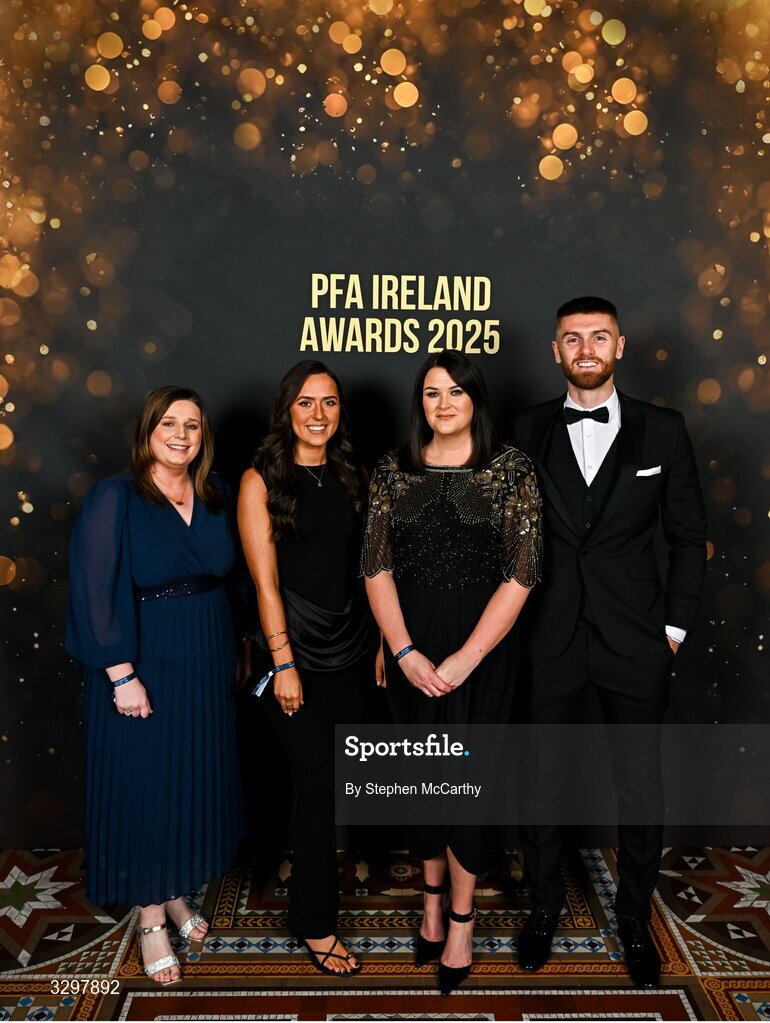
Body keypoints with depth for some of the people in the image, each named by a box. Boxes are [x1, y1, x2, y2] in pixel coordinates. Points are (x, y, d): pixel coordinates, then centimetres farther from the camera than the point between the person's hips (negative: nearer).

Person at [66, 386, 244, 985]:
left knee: (197, 778, 15)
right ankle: (151, 918, 26)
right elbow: (96, 594, -15)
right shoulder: (114, 499, -12)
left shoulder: (215, 496, 3)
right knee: (145, 783, 7)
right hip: (144, 664, -5)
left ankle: (177, 893, 37)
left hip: (206, 663, 5)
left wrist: (234, 654, 7)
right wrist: (122, 675, -17)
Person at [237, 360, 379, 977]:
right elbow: (265, 580, -9)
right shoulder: (262, 481, -5)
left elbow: (367, 567, 10)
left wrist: (381, 641, 6)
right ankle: (316, 923, 17)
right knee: (320, 781, -1)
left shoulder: (352, 478, 9)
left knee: (338, 778, 12)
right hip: (296, 653, -5)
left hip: (352, 649, 5)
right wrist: (283, 663, -12)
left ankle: (318, 875, 36)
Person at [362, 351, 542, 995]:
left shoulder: (511, 470, -4)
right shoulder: (394, 471, 3)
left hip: (481, 646, -2)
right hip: (411, 646, 3)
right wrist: (406, 652, -10)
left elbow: (521, 575, -9)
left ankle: (461, 920, 23)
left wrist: (464, 660, -13)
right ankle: (433, 899, 33)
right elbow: (377, 566, 0)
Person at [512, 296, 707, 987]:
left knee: (642, 791, 10)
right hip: (547, 640, 1)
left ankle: (634, 921, 35)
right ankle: (545, 908, 37)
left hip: (635, 644, 0)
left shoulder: (664, 431, 1)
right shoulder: (528, 432, 2)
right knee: (537, 783, 13)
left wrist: (675, 627, 0)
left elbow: (689, 536, 4)